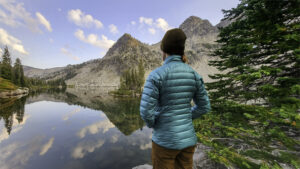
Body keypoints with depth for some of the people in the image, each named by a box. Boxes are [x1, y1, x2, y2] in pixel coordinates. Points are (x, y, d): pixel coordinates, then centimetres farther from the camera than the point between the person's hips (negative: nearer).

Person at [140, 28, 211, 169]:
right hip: (188, 138, 6)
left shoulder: (156, 74, -19)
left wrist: (153, 124, 3)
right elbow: (204, 106, 6)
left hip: (165, 140, -5)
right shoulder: (194, 74, -1)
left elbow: (146, 111, -21)